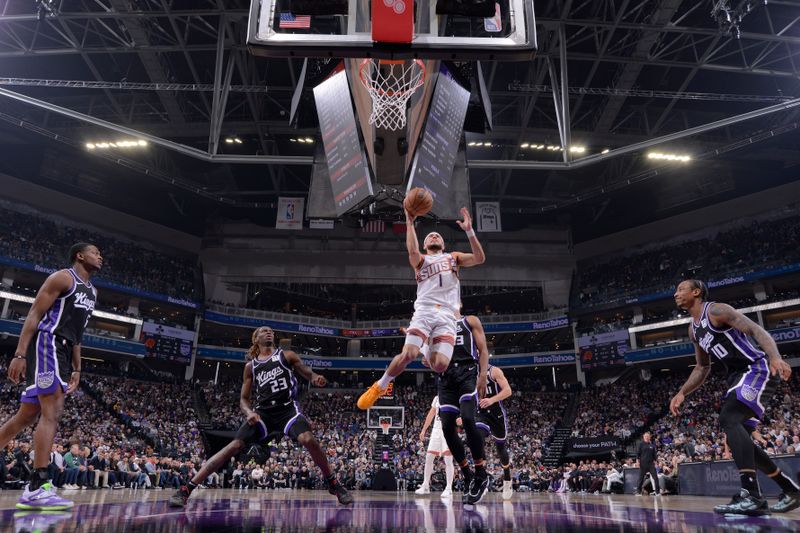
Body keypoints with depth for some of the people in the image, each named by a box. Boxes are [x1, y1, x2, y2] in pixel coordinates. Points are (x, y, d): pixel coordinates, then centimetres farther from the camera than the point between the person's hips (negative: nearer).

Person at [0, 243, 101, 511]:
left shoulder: (92, 291, 22)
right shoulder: (63, 277, -3)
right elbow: (34, 314, -10)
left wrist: (76, 370, 20)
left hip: (61, 352, 9)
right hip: (47, 345, -9)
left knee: (26, 417, 10)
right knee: (52, 412, -16)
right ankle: (37, 487, -18)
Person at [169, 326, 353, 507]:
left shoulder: (287, 355, 10)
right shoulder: (251, 366, 14)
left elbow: (308, 373, 8)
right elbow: (243, 398, 16)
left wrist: (316, 378, -18)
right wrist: (249, 412, -8)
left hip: (288, 408, -2)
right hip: (262, 412, 2)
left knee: (308, 439, -27)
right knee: (234, 446, -14)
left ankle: (333, 484, -7)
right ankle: (186, 488, -8)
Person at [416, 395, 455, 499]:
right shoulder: (437, 398, 13)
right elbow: (431, 414, 19)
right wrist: (424, 430, 18)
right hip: (436, 429, 6)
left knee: (448, 460, -10)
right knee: (429, 457, 5)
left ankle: (449, 489, -5)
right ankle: (425, 486, 16)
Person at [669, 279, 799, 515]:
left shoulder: (716, 310, -11)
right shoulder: (693, 329, 16)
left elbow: (756, 330, -22)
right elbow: (703, 367, 23)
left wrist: (775, 356, -40)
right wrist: (681, 393, 14)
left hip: (758, 370, -9)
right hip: (739, 377, 10)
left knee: (728, 419, -28)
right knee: (737, 437, 7)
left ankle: (751, 495, -32)